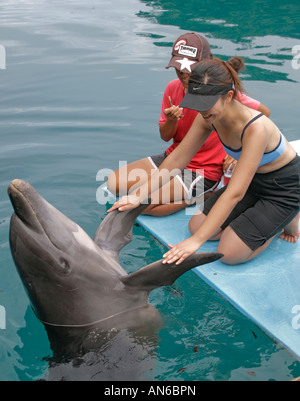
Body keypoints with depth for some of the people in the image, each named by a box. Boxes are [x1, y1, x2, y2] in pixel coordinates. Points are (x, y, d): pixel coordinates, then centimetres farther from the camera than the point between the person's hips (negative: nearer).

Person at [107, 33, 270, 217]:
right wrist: (171, 121, -21)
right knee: (115, 184, -5)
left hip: (202, 171, -6)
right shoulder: (173, 88, -3)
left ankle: (206, 194, -4)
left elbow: (264, 113, -11)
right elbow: (165, 137, 2)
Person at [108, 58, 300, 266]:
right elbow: (177, 159, -8)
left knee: (230, 253, -13)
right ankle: (258, 214, 15)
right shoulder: (209, 116, -15)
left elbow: (234, 193, -38)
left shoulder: (255, 127, -36)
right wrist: (139, 196, -16)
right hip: (253, 179, 7)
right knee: (196, 225, 1)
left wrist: (196, 241, -40)